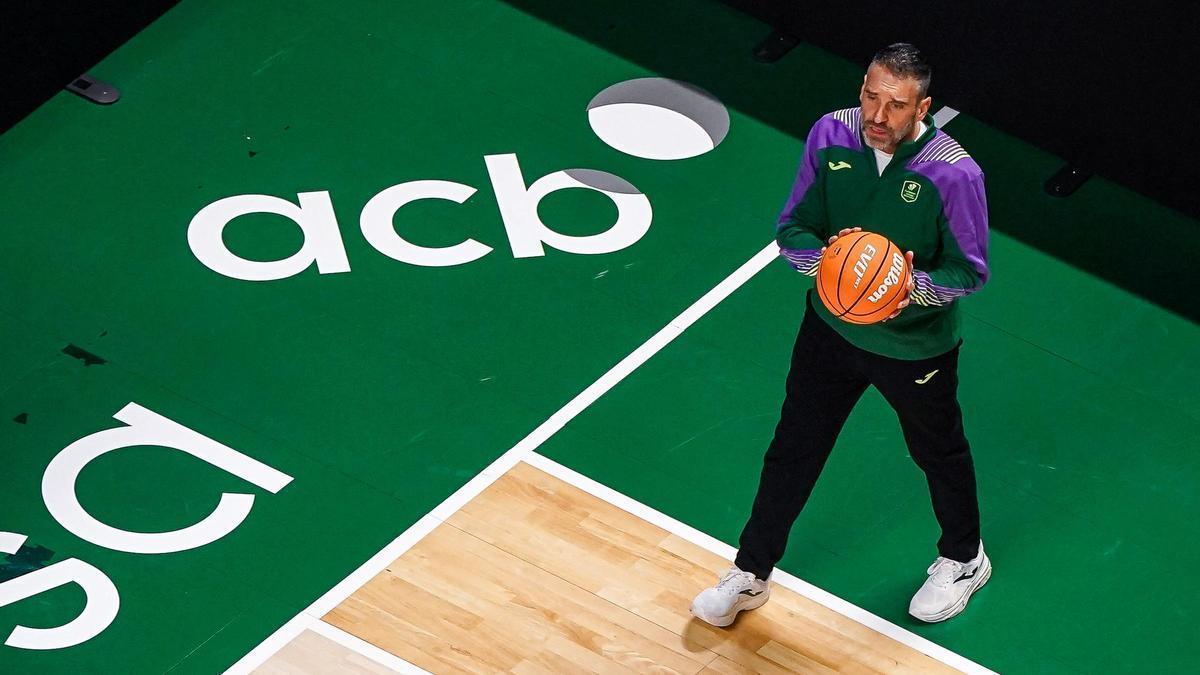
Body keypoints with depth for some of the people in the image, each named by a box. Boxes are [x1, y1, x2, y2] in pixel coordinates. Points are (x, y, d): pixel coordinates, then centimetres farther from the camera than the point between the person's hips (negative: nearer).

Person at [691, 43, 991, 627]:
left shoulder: (954, 173, -29)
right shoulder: (830, 135, -18)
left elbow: (970, 270, -17)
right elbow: (792, 228, -9)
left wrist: (917, 287, -36)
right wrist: (825, 255, -31)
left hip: (915, 346, -3)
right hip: (832, 327, 3)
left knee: (939, 453, 22)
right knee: (792, 449, 16)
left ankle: (963, 561, 50)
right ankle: (749, 575, 35)